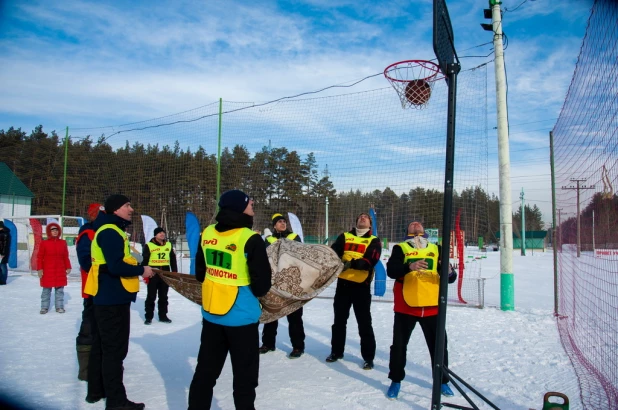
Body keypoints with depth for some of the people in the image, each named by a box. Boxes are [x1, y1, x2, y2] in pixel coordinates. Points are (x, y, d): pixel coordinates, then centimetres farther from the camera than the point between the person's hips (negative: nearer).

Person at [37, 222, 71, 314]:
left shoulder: (63, 243, 4)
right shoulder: (44, 243, -3)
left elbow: (66, 257, 8)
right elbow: (40, 257, -1)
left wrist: (68, 267, 5)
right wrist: (40, 269, -7)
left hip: (60, 270, 2)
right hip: (47, 271, -2)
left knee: (60, 289, 7)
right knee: (46, 290, 5)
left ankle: (59, 306, 16)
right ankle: (44, 307, 17)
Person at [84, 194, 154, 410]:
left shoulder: (112, 230, 16)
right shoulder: (110, 232, -18)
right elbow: (116, 266, -27)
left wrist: (137, 269, 6)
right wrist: (141, 270, -15)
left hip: (108, 297, 11)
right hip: (113, 299, -11)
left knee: (102, 345, 19)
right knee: (115, 349, -4)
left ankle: (96, 390, 32)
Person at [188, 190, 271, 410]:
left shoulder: (207, 233, 0)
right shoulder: (250, 239, -19)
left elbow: (200, 272, 11)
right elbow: (262, 284, -16)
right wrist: (257, 290, 6)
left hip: (211, 314, 6)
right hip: (242, 317, -6)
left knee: (205, 370, 20)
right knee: (244, 376, 10)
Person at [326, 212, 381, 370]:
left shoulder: (374, 241, 1)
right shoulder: (344, 237, 9)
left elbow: (370, 260, -15)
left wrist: (352, 263, -31)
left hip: (361, 286, -3)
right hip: (343, 283, 3)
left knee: (364, 323, 2)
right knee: (339, 320, 15)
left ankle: (368, 357, 16)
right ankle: (336, 351, 30)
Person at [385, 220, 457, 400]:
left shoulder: (436, 249, 12)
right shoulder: (400, 248, 4)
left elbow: (450, 277, 6)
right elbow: (391, 270, -13)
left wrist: (450, 273, -18)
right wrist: (409, 267, -31)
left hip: (432, 306, 2)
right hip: (406, 306, -2)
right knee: (399, 344, 6)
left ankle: (442, 381, 31)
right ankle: (396, 381, 22)